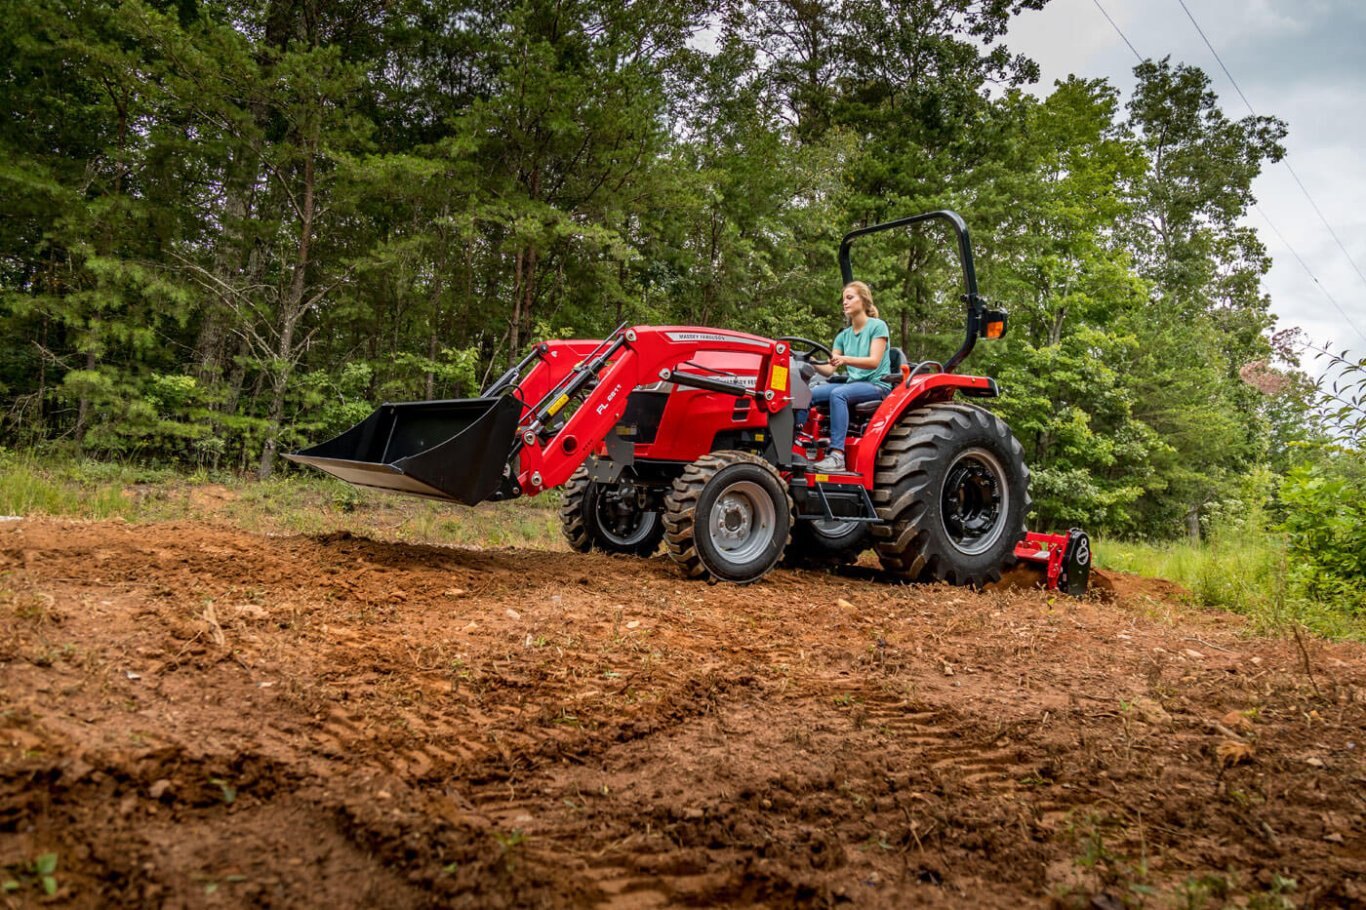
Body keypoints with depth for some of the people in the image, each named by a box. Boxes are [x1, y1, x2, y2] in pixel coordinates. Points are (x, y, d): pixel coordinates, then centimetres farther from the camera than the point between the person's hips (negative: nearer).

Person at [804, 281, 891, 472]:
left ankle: (837, 455, -41)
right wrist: (811, 362, -15)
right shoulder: (844, 335, 16)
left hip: (877, 384, -6)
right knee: (808, 394, -19)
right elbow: (829, 370, 6)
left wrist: (845, 359, -32)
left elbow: (874, 361, -16)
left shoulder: (878, 326, -1)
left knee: (838, 394, -35)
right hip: (853, 384, 6)